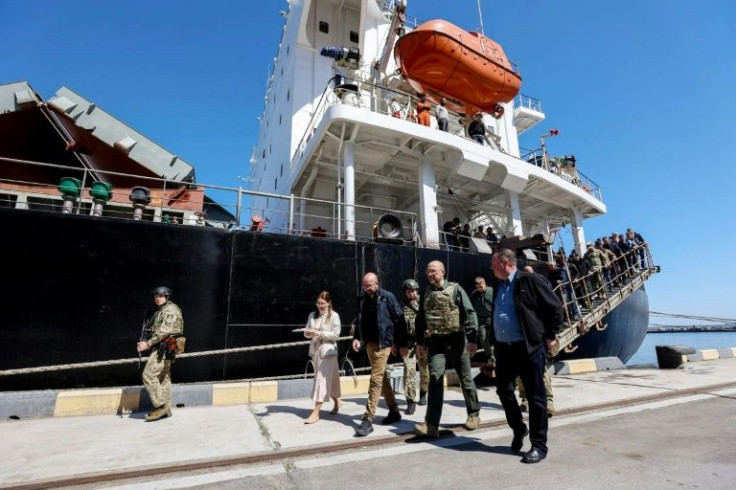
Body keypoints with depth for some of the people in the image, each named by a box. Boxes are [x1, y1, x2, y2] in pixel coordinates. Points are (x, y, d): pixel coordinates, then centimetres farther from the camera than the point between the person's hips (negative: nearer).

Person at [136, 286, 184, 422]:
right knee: (163, 378, 12)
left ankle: (160, 406, -6)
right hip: (163, 349, 10)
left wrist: (148, 344, -21)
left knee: (148, 375, -12)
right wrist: (147, 343, 10)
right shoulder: (161, 311, 20)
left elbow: (164, 331, -21)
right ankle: (166, 409, 19)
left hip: (165, 348, -10)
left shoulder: (171, 310, -13)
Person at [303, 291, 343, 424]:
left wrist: (319, 333, -18)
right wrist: (308, 333, -15)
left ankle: (316, 412, 0)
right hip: (315, 350, 5)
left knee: (322, 379, -6)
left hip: (328, 351, -5)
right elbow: (307, 332, 9)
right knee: (329, 379, 15)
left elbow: (336, 335, -11)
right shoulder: (312, 315, 9)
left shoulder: (334, 316, -6)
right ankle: (337, 401, 35)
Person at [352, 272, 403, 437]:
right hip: (369, 343, 7)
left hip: (382, 343, -7)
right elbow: (359, 321, 16)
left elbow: (399, 319, -8)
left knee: (376, 379, -6)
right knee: (382, 377, 16)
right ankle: (394, 411, 31)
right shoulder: (362, 299, 7)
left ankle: (368, 419, 1)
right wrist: (357, 337, 3)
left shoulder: (388, 297, -9)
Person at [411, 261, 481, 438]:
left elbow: (469, 314, -9)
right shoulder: (427, 293, 8)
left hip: (456, 340, -3)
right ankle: (431, 424, -3)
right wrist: (420, 341, 12)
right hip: (435, 342, 3)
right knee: (435, 379, -5)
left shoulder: (455, 289, -6)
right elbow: (421, 319, 14)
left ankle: (473, 414, 32)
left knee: (465, 379, 11)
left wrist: (471, 338, -15)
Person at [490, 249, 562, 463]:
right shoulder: (498, 286, 12)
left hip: (530, 348, -7)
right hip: (504, 349, 7)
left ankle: (539, 445, 18)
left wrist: (550, 336, -5)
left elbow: (555, 307, -7)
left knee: (535, 396, 5)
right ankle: (519, 429, 34)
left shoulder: (530, 280, -10)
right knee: (504, 390, 11)